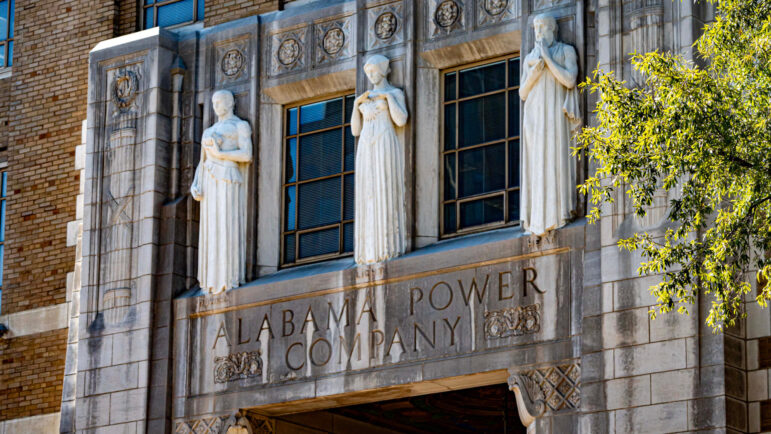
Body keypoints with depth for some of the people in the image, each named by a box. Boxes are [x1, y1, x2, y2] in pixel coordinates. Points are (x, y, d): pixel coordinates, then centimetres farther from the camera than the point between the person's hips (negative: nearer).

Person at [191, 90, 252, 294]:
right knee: (211, 231, 0)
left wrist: (219, 154, -12)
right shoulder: (209, 131, 24)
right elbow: (202, 164, 19)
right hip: (210, 183, 7)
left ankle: (229, 279, -15)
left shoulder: (241, 126, 4)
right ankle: (214, 280, -1)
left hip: (228, 179, -7)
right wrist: (195, 185, 2)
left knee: (228, 228, -13)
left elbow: (246, 155, -10)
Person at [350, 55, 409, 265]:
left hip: (386, 145, -5)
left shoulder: (395, 93, 8)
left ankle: (388, 247, -16)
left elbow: (401, 120, -9)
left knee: (386, 191, -14)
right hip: (366, 149, 5)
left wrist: (387, 97, -7)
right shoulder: (365, 99, 23)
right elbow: (355, 130, 16)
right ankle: (371, 250, -6)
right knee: (367, 196, -3)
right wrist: (357, 103, 5)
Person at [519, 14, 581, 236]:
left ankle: (558, 213, -11)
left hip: (556, 113, -4)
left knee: (556, 158, -11)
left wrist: (547, 57, -8)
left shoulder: (566, 51, 7)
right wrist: (532, 75, -8)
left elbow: (570, 80, -9)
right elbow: (523, 94, 12)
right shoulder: (530, 58, 18)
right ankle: (538, 218, -6)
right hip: (534, 115, 4)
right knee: (536, 164, -3)